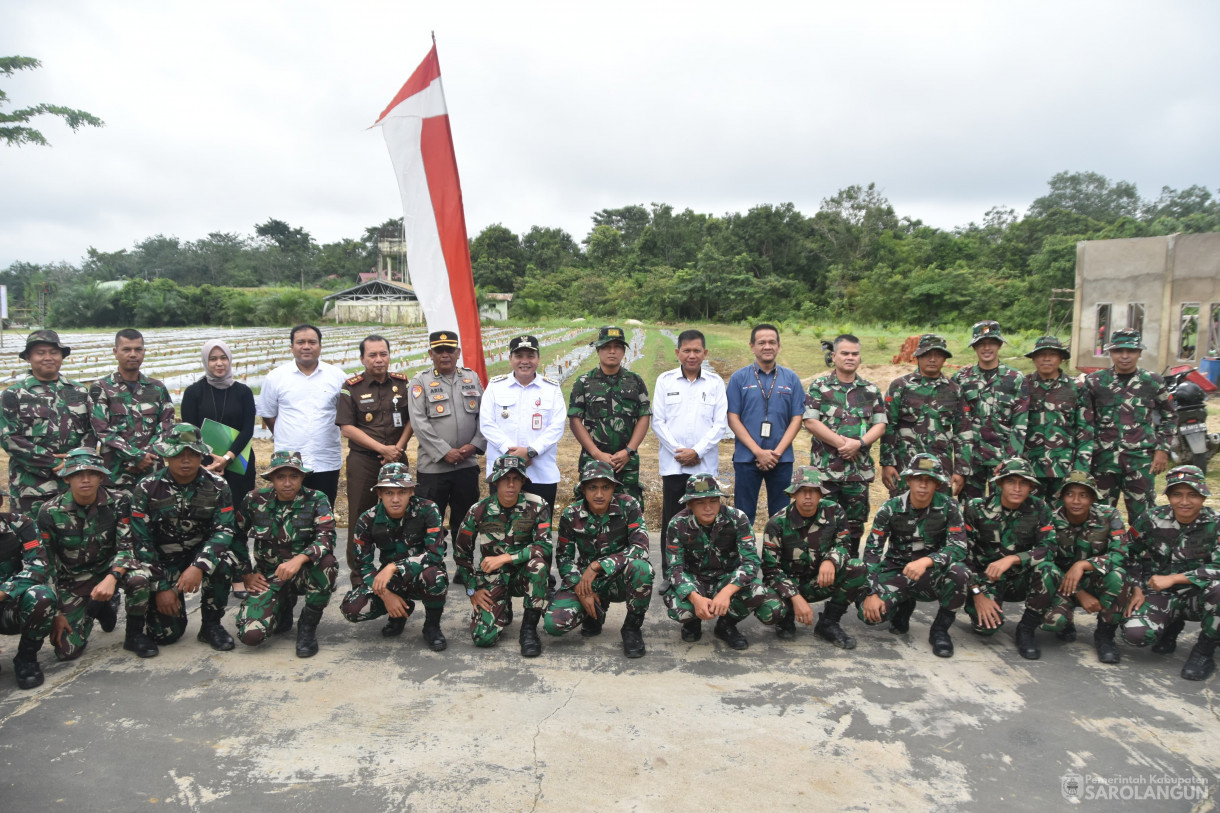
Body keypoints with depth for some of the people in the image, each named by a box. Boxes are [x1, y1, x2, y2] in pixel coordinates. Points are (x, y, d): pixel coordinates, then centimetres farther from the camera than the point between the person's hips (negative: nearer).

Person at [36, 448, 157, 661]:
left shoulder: (117, 502, -14)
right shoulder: (50, 512, -14)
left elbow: (126, 547, -17)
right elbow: (47, 565, -9)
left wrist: (112, 578, -38)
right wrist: (57, 612, -10)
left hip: (110, 568, 0)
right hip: (72, 580, 1)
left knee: (140, 578, -36)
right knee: (67, 651, -9)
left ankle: (134, 635, -8)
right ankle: (96, 609, 25)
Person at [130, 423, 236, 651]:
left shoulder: (217, 486, -9)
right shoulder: (146, 489, -11)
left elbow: (224, 530, -17)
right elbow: (141, 542, -11)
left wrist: (199, 566, -34)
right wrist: (161, 587, -16)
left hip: (201, 553, 1)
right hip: (163, 559, -1)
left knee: (221, 562, -35)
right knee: (166, 633, -10)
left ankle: (211, 625, -9)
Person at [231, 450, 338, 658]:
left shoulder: (316, 500, -10)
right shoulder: (255, 500, -3)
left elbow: (327, 537, -24)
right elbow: (237, 537, 9)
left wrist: (299, 559, -41)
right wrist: (246, 574, 2)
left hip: (305, 572, -1)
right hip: (269, 576, 2)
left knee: (327, 563, -36)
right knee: (251, 634, -21)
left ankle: (308, 625, -11)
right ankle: (283, 608, 17)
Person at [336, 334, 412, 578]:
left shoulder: (402, 383, 6)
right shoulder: (352, 387, -2)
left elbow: (411, 419, 8)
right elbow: (347, 427, -7)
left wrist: (398, 448, -7)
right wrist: (382, 448, -12)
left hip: (397, 459, 3)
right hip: (363, 460, -2)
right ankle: (359, 576, 12)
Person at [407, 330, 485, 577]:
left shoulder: (472, 378, 9)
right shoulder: (421, 381, -2)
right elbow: (419, 423, -10)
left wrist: (475, 445, -6)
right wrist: (445, 452, -15)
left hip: (468, 464, 3)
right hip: (433, 466, -3)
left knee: (464, 521, 13)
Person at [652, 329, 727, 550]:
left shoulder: (715, 382, 7)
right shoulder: (665, 380, 7)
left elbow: (720, 424, 2)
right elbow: (658, 422, 3)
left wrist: (697, 451, -9)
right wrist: (679, 451, -7)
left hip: (705, 464, 0)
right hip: (672, 464, 0)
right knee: (671, 519, 2)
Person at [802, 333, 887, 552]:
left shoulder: (871, 390, 12)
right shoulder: (819, 387, 2)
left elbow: (880, 425, 6)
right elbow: (810, 422, -8)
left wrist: (859, 443, -12)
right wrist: (841, 443, -13)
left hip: (860, 470, 3)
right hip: (825, 469, -3)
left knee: (855, 523, 10)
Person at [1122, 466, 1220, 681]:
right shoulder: (1151, 519, -6)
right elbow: (1130, 555, 5)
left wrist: (1172, 578, -25)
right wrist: (1136, 589, -5)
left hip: (1197, 596, -1)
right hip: (1159, 596, 1)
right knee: (1135, 634, -26)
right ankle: (1172, 625, 14)